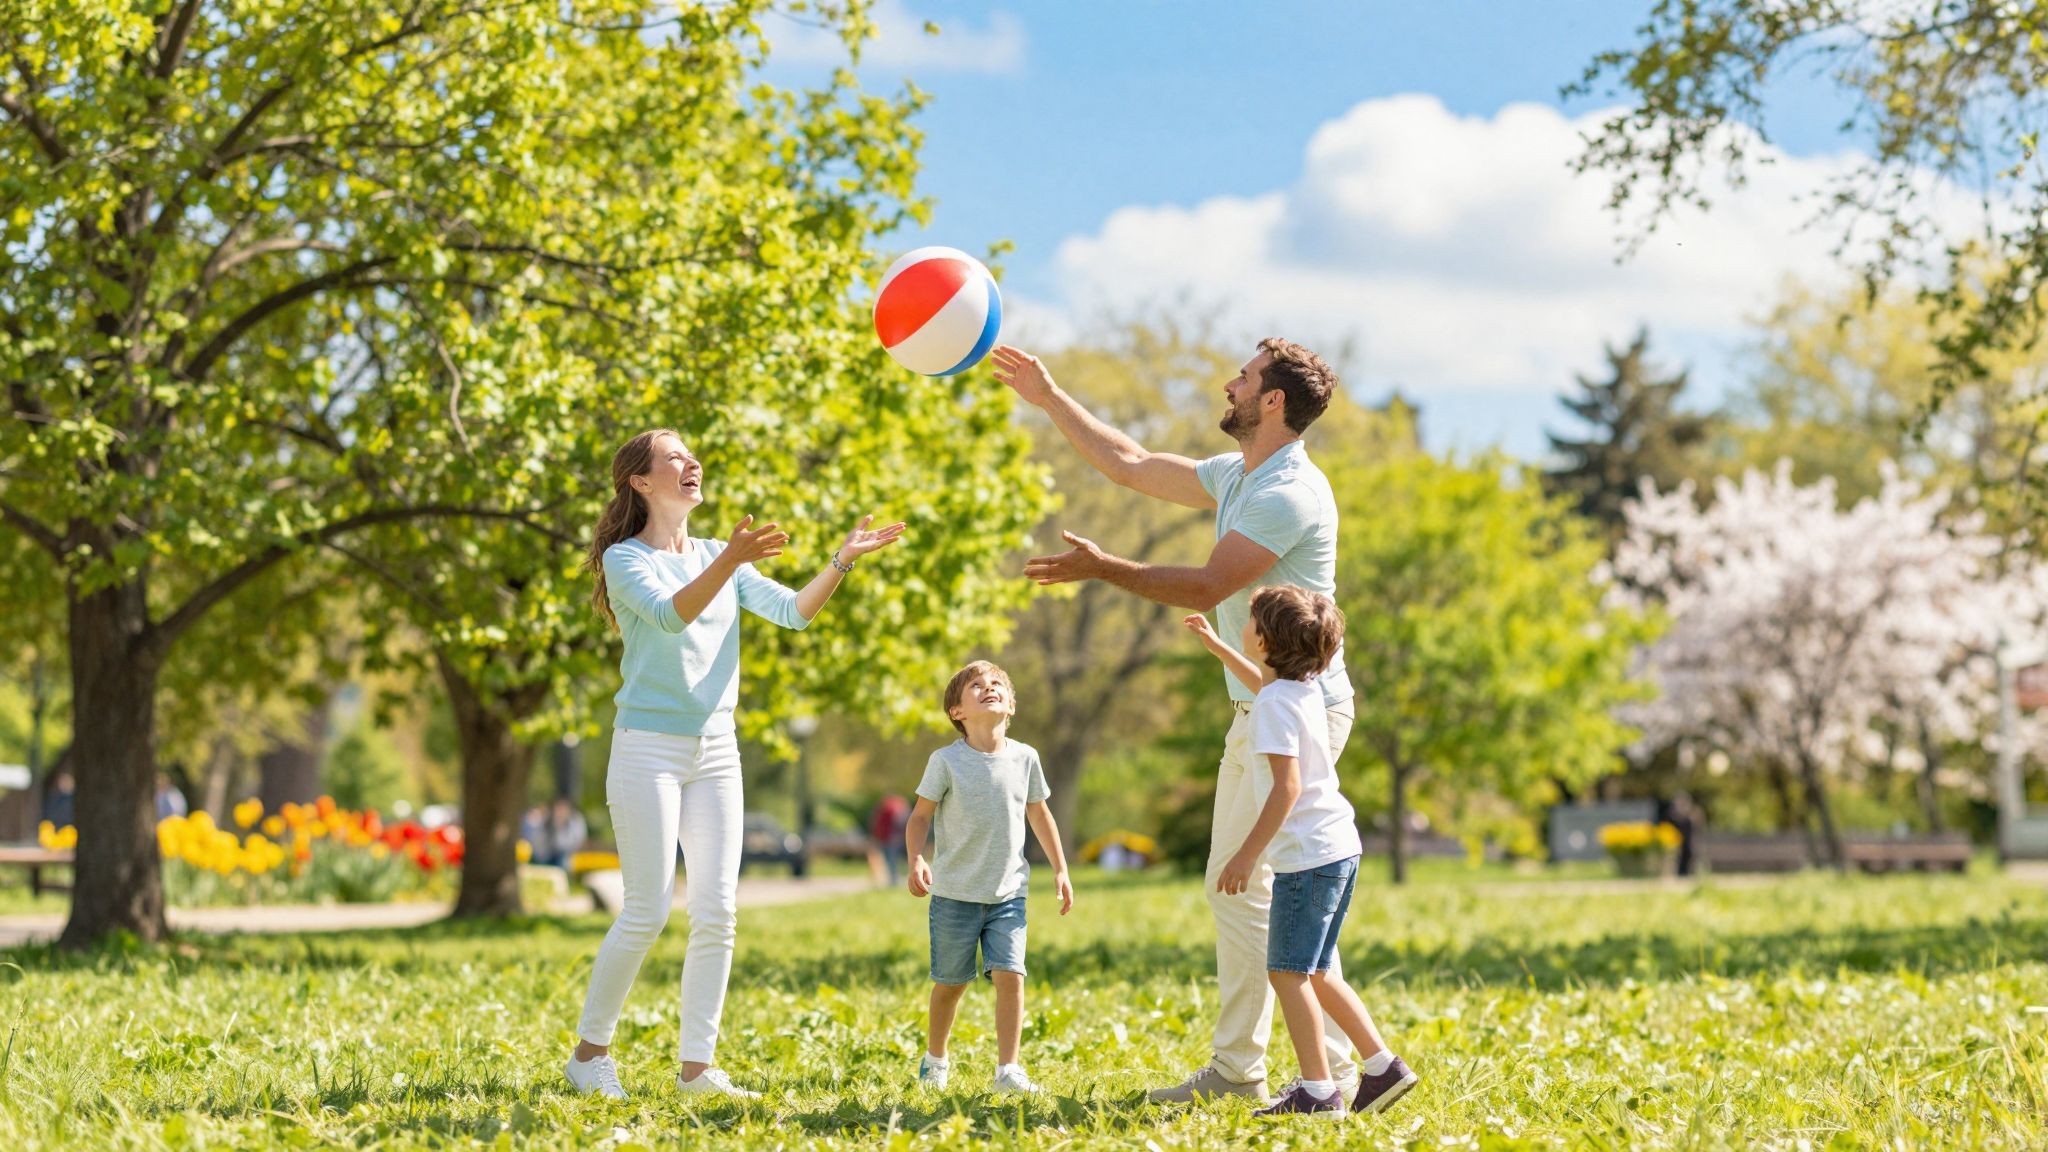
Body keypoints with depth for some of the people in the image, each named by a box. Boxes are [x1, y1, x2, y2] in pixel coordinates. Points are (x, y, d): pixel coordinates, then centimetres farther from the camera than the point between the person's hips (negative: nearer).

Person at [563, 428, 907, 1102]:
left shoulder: (720, 558, 13)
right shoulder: (624, 559, -5)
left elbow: (793, 612, 5)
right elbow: (671, 616, -24)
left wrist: (842, 561, -11)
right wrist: (731, 561, -39)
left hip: (716, 750, 6)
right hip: (648, 747, -6)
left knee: (717, 913, 0)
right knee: (647, 912, -8)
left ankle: (696, 1068, 5)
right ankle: (589, 1051, 7)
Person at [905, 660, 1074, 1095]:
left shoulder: (1024, 758, 1)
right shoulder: (946, 761, -8)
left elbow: (1039, 815, 13)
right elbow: (920, 816, -4)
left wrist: (1060, 870, 13)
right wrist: (917, 862, -21)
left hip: (1008, 894, 2)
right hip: (955, 894, -2)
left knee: (1010, 975, -11)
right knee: (951, 982, 8)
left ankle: (1008, 1069, -5)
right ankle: (935, 1058, 31)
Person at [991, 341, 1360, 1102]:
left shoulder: (1288, 493, -18)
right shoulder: (1236, 476, 14)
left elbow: (1206, 587, -20)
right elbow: (1132, 467, 23)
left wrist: (1103, 569, -13)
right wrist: (1050, 399, 23)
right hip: (1258, 711, 10)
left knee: (1249, 891, -13)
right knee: (1232, 887, 12)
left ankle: (1333, 1066, -9)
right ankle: (1236, 1064, 17)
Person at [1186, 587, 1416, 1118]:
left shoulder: (1274, 705, -15)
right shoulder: (1305, 689, 12)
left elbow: (1287, 786, -22)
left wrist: (1248, 853, -21)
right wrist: (1215, 645, 46)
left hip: (1308, 855, -10)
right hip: (1338, 849, 10)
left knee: (1288, 971, -7)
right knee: (1313, 972, 16)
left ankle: (1318, 1091, -10)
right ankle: (1382, 1065, 15)